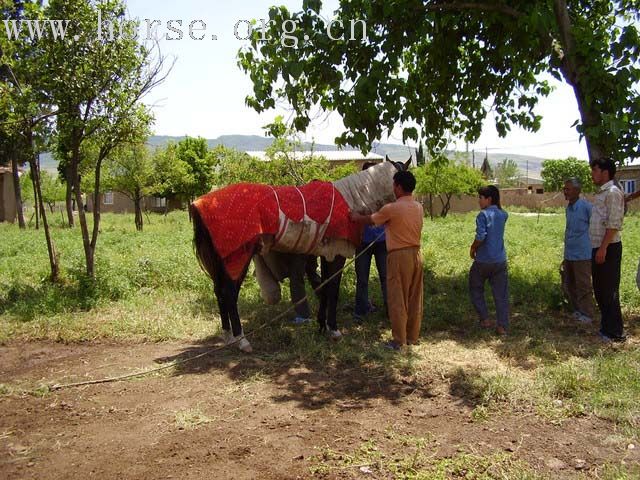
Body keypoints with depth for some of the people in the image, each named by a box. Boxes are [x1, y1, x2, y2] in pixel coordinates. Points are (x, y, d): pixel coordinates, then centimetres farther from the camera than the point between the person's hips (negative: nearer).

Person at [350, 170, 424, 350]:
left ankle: (399, 341, 6)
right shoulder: (419, 207, 7)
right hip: (416, 254, 7)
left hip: (399, 256, -7)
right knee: (415, 298, 12)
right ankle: (413, 336, 22)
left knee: (397, 300, 1)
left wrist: (356, 216, 20)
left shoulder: (391, 208, -14)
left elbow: (369, 220, 0)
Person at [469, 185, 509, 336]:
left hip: (483, 260, -5)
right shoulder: (503, 214, 6)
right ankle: (502, 326, 6)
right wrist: (497, 205, 16)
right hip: (500, 260, 5)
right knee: (501, 294, 7)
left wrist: (473, 248, -5)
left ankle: (485, 319, 14)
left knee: (476, 289, 16)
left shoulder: (483, 214, -13)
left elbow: (481, 236, -21)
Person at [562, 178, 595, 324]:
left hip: (582, 255, -8)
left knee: (583, 286, 0)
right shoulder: (568, 208, 9)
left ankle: (587, 315, 12)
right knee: (570, 284, 16)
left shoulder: (586, 206, -15)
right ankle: (577, 311, 30)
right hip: (569, 254, 8)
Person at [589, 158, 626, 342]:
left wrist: (603, 249, -22)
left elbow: (613, 224, -20)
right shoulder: (601, 193, 16)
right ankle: (606, 327, 28)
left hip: (608, 248, -10)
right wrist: (598, 249, 18)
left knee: (608, 291, -3)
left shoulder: (613, 192, -13)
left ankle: (615, 333, 6)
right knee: (600, 289, 16)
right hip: (598, 247, 10)